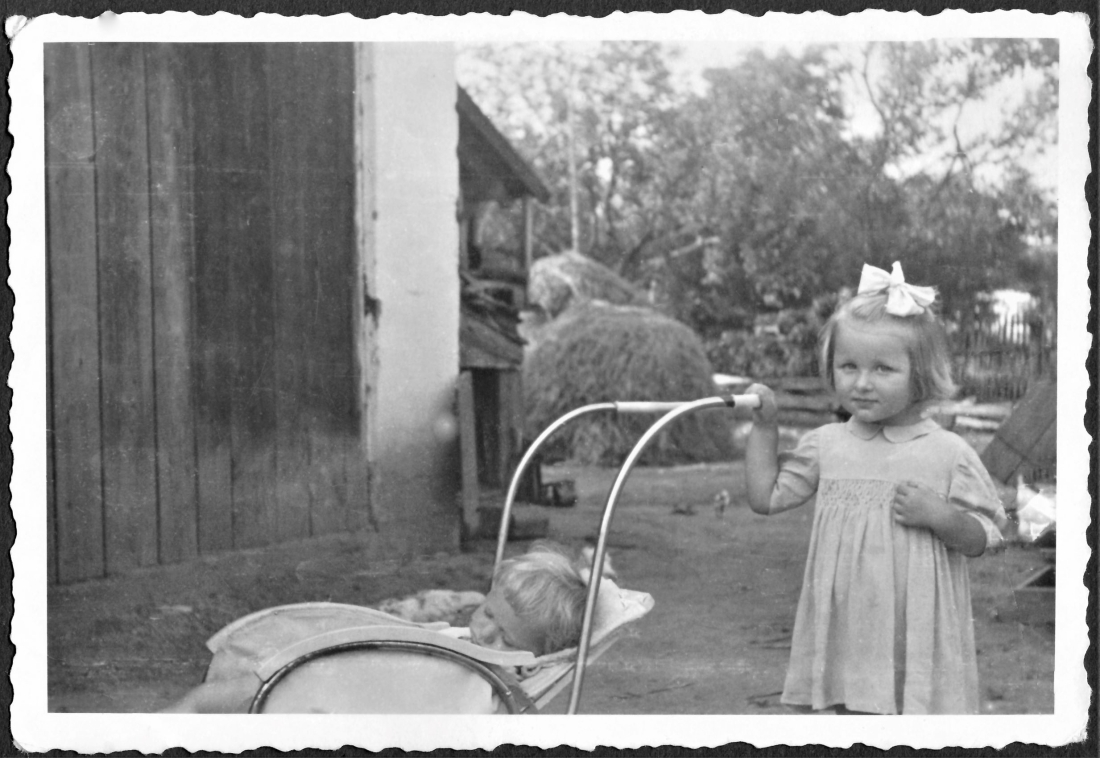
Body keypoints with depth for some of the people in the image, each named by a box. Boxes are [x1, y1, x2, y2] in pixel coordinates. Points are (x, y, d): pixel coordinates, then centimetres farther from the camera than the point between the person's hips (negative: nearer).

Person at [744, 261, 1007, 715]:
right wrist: (764, 425, 4)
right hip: (844, 633, 3)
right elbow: (765, 497, 9)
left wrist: (938, 514, -19)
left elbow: (984, 538, -1)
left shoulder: (948, 453, -4)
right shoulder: (826, 445, 4)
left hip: (918, 635, -3)